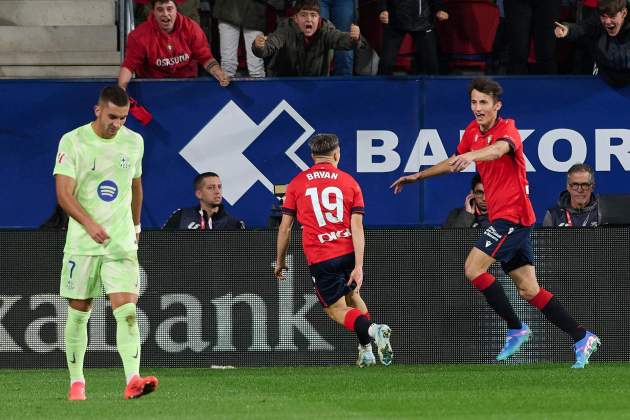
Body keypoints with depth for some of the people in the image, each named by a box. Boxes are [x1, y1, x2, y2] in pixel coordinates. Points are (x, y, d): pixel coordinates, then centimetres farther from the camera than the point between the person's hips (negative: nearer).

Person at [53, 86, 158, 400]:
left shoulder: (133, 142, 7)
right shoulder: (73, 142, -7)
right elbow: (64, 193, -14)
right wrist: (89, 223, -28)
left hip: (122, 243, 2)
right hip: (82, 243, -2)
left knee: (127, 309, -13)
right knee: (79, 312, 6)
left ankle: (133, 381, -24)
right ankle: (76, 382, 20)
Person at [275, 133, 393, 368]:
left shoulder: (297, 183, 4)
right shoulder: (349, 182, 4)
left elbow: (285, 227, 5)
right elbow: (357, 227, -4)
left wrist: (280, 261, 18)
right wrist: (358, 267, -8)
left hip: (320, 258, -2)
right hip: (348, 252, 2)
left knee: (335, 309, 5)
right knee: (352, 297, 26)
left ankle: (372, 330, -23)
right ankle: (366, 351, 16)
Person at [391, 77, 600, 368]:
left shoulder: (507, 129, -13)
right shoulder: (473, 131, 11)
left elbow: (499, 149, -38)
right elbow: (454, 163, 29)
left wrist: (471, 156, -57)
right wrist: (418, 176, 35)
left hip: (513, 215, -8)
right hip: (501, 216, 8)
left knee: (473, 268, -16)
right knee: (529, 290, 4)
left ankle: (515, 329, -6)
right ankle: (582, 338, 6)